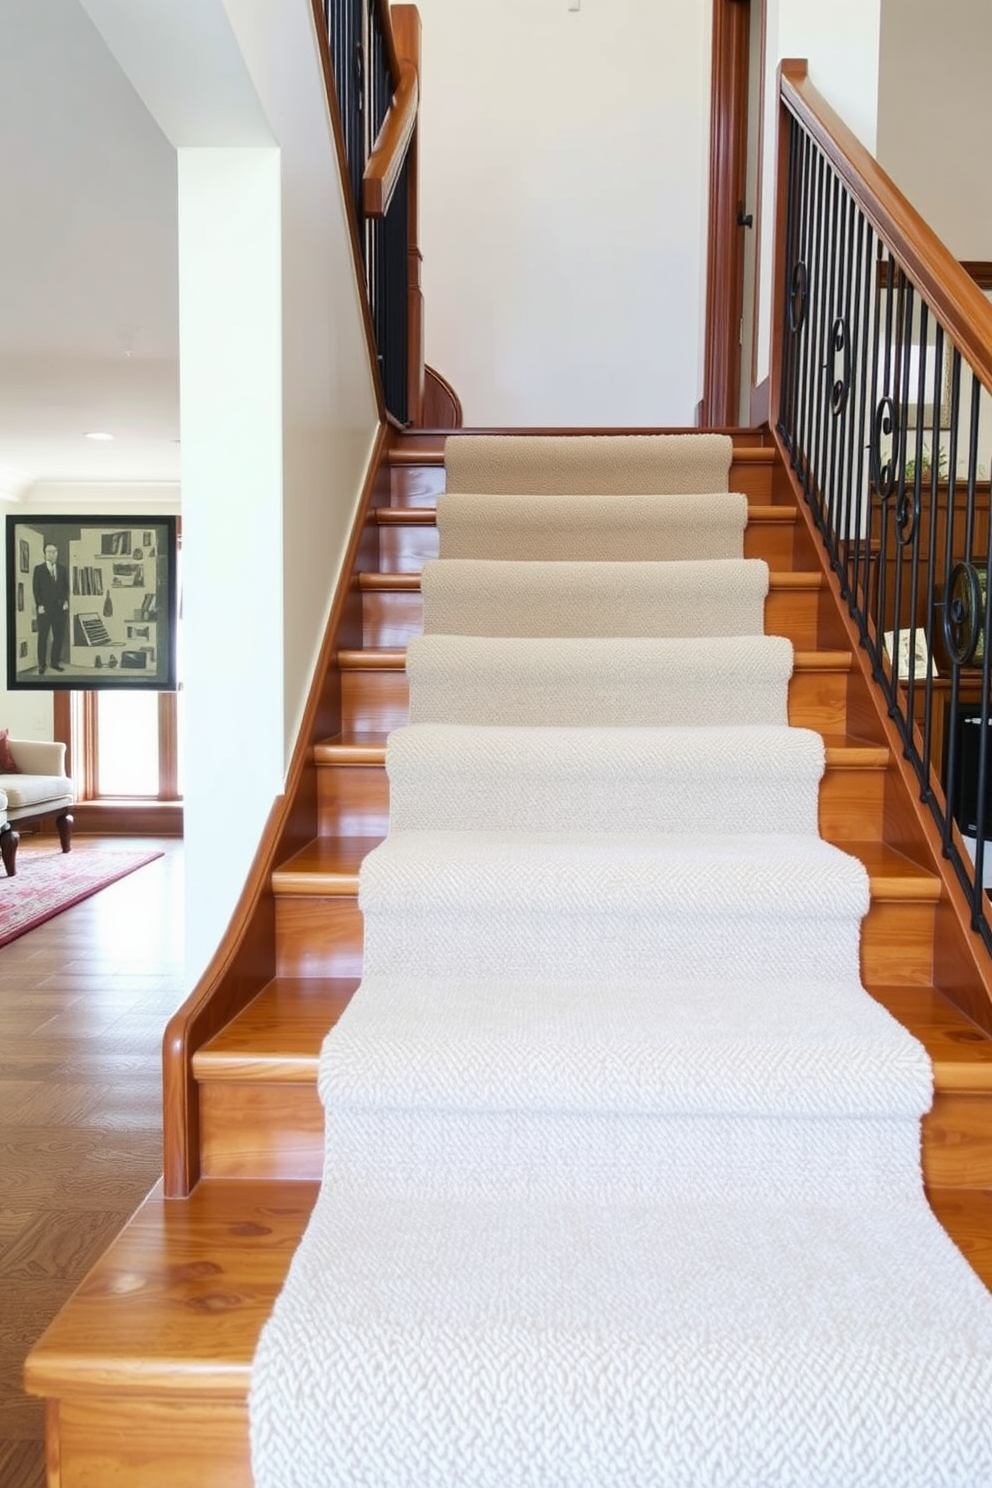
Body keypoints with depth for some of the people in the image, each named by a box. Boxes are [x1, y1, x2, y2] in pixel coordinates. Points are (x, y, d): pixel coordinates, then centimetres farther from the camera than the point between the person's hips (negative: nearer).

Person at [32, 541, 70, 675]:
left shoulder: (63, 569, 9)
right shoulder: (39, 569, 0)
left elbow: (66, 587, 11)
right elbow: (36, 589, -3)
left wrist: (66, 601, -2)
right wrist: (39, 605, -10)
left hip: (60, 608, 3)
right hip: (44, 608, -3)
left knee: (59, 636, 3)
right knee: (43, 637, 1)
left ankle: (55, 662, 15)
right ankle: (41, 665, 6)